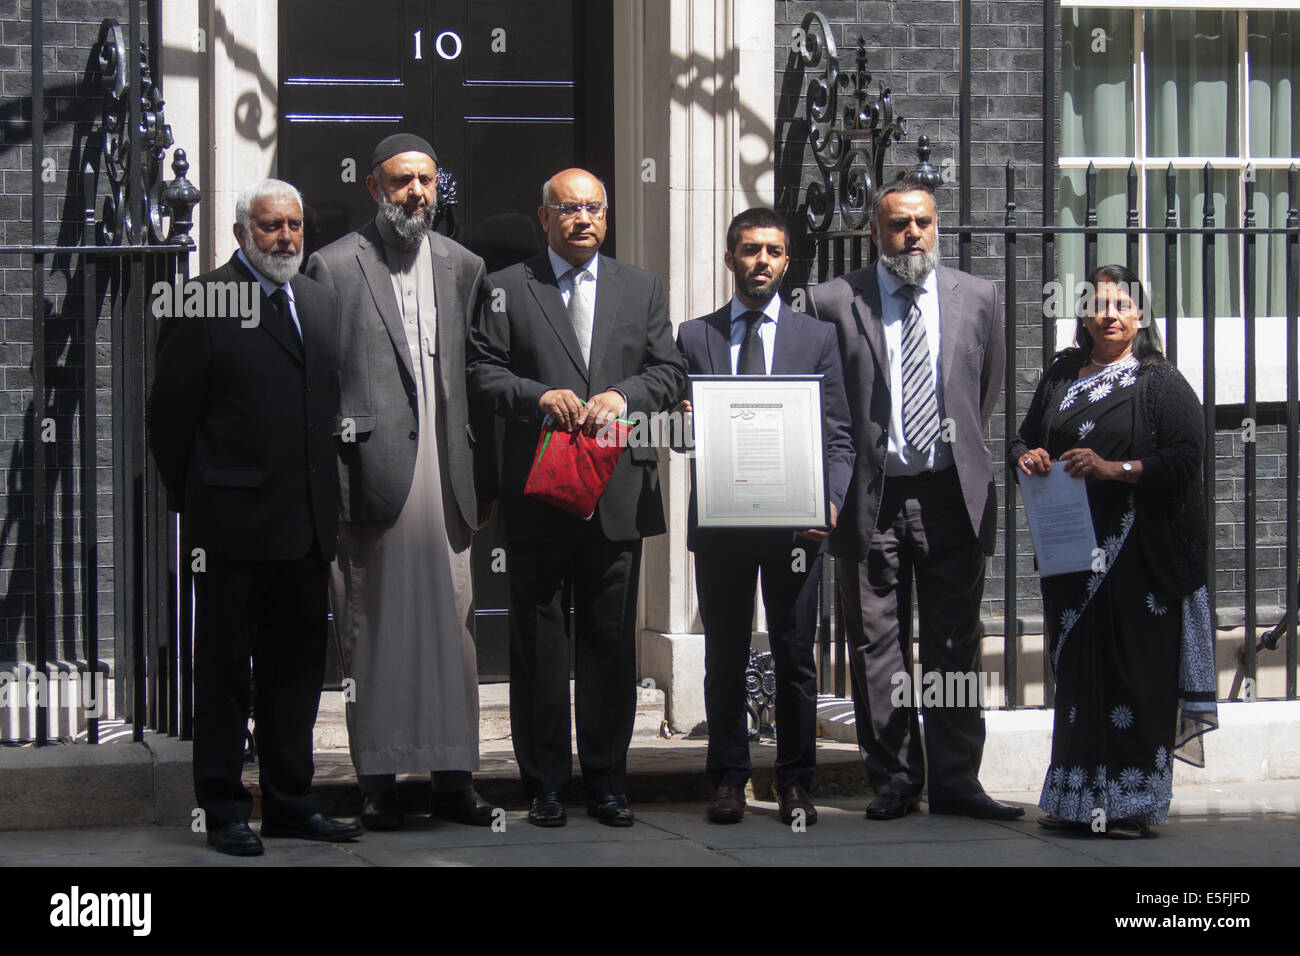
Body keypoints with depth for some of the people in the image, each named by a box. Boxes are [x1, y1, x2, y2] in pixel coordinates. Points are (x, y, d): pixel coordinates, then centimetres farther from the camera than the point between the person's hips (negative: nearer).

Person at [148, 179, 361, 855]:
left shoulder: (321, 304, 13)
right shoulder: (205, 304, -8)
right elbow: (169, 416, -7)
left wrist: (329, 498, 10)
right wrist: (192, 504, -3)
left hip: (307, 523, 7)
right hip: (232, 526, -6)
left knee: (295, 668, 13)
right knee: (224, 671, 3)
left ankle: (290, 803, 22)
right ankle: (224, 811, 11)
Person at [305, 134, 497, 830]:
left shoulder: (463, 267, 14)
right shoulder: (334, 266, 1)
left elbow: (477, 380, 14)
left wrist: (483, 483, 9)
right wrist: (330, 489, -9)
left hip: (446, 481, 4)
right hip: (372, 478, -4)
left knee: (453, 628, 4)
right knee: (371, 635, 1)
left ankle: (454, 778, 12)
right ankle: (378, 782, 7)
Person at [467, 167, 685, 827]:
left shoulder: (642, 289, 14)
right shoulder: (506, 289, 6)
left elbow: (668, 372, 9)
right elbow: (481, 374, 0)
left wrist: (623, 395, -10)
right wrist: (539, 395, -16)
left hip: (619, 493, 2)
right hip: (537, 493, -2)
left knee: (611, 639, 5)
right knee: (538, 642, 2)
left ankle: (606, 781, 14)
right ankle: (545, 783, 10)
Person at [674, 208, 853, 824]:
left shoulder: (817, 338, 9)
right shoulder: (693, 337, 11)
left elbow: (838, 436, 6)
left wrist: (832, 501, -9)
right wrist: (687, 421, -14)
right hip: (719, 519, 1)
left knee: (795, 654, 3)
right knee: (725, 657, 6)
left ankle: (794, 783, 10)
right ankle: (728, 779, 13)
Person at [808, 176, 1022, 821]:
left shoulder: (976, 297, 8)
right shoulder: (834, 302, 0)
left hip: (952, 494, 1)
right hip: (870, 496, -1)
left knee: (954, 645, 3)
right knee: (877, 647, 3)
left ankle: (955, 782, 8)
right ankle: (893, 780, 12)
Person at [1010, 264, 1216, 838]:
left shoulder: (1160, 383, -1)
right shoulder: (1061, 376, 15)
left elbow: (1186, 462, -10)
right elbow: (1023, 440, 22)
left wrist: (1114, 469, -19)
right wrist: (1027, 457, -1)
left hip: (1139, 556, -5)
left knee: (1134, 669, -6)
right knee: (1076, 670, 6)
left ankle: (1132, 804, -2)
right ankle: (1078, 798, 12)